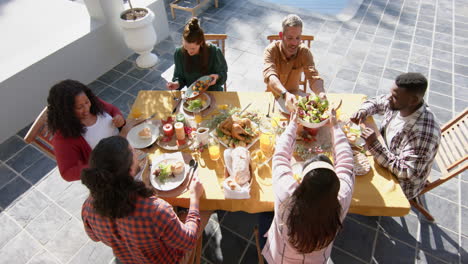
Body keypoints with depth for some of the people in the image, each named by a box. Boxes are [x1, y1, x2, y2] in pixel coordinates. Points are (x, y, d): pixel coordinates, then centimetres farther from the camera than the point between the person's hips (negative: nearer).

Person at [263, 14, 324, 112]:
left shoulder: (304, 51, -12)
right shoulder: (271, 50, -19)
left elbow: (313, 76, -22)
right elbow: (269, 75, -35)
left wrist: (321, 94, -46)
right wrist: (285, 94, -55)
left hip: (294, 95, 1)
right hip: (273, 96, -1)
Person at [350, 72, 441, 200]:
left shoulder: (424, 133, -35)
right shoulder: (397, 104, -14)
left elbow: (407, 173, -32)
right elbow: (374, 103, 7)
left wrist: (374, 146, -37)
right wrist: (363, 111, -15)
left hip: (401, 186, -7)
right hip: (385, 158, 7)